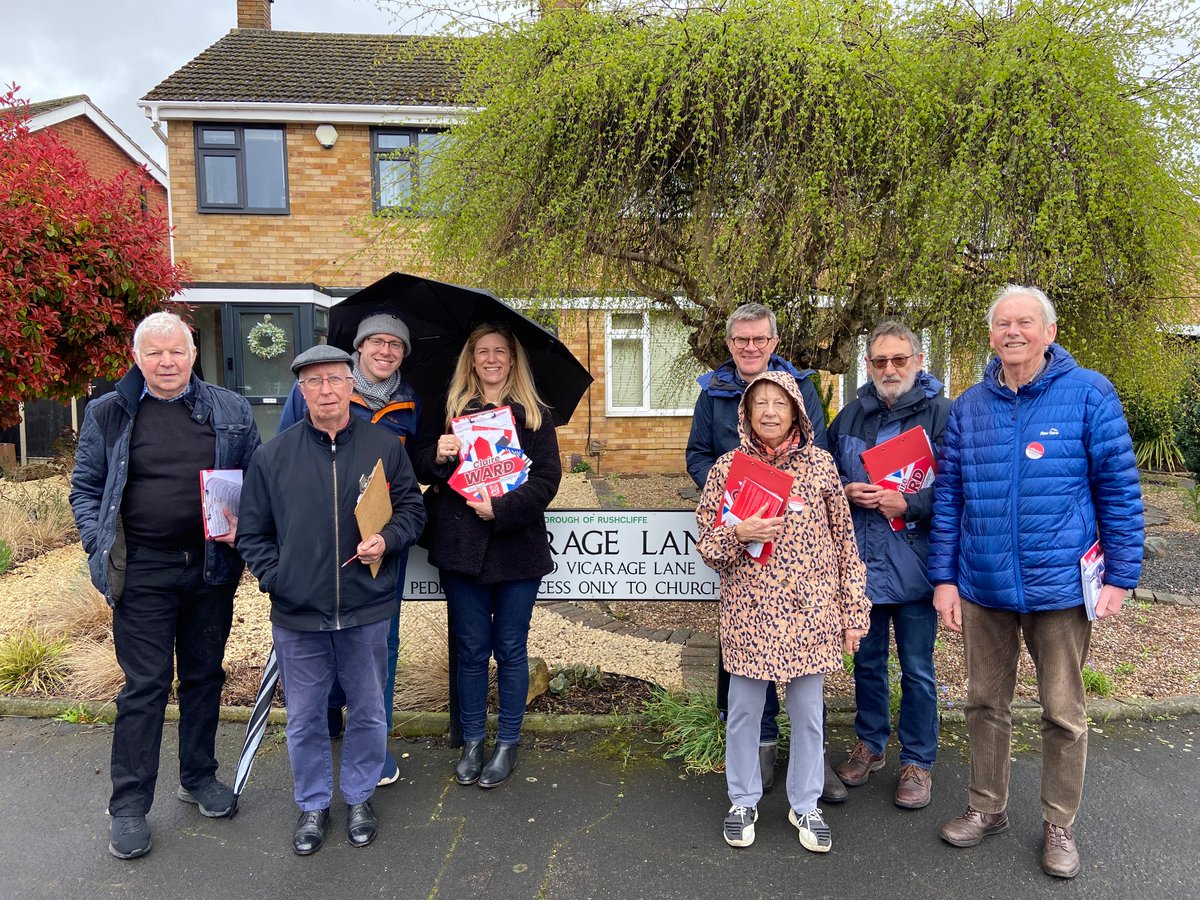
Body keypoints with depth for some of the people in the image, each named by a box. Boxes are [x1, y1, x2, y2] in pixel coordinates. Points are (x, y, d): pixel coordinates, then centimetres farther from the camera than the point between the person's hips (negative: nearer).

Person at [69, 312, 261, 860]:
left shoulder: (229, 411, 4)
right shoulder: (107, 414, 2)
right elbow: (85, 487, 6)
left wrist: (242, 522, -8)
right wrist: (100, 546, -6)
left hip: (211, 567, 2)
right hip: (142, 570, -2)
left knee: (205, 676, 15)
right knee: (144, 685, 3)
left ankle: (199, 777, 34)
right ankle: (129, 805, 19)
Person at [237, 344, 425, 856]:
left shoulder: (384, 448, -1)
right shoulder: (272, 457, 0)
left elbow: (412, 509, 7)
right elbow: (252, 532, 6)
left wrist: (389, 540, -12)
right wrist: (273, 578, -4)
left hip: (367, 611, 0)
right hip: (296, 614, 0)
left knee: (368, 712, 14)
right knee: (305, 718, 14)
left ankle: (359, 797, 36)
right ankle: (313, 804, 35)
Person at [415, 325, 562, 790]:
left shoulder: (535, 415, 3)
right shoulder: (451, 409, 7)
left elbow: (547, 478, -5)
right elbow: (421, 471, 8)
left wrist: (501, 508, -18)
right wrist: (437, 456, -14)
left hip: (518, 547, -1)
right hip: (461, 547, 1)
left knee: (510, 648, 9)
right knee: (471, 649, 9)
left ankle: (508, 743, 24)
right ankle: (472, 742, 25)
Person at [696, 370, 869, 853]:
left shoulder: (820, 464, 0)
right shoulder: (726, 467, -1)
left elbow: (844, 540, 3)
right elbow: (705, 538, 3)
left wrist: (853, 611, 2)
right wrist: (738, 533, -18)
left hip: (808, 610, 0)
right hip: (749, 609, 0)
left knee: (807, 711, 12)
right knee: (743, 710, 11)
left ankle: (806, 804, 32)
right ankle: (743, 800, 32)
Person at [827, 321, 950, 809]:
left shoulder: (942, 414, -8)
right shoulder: (851, 415, 6)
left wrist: (909, 504, -22)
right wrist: (846, 492, -6)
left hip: (915, 564, -4)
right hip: (862, 561, 4)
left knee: (917, 669, 9)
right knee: (867, 660, 18)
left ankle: (917, 760, 27)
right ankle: (869, 743, 37)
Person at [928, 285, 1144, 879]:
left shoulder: (1088, 394, -5)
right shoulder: (969, 407, 4)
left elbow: (1119, 488, -4)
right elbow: (948, 496, 6)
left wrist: (1120, 576, -6)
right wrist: (944, 577, 2)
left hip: (1061, 585, -3)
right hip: (982, 586, 3)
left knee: (1063, 712, 11)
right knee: (985, 702, 15)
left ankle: (1059, 826, 30)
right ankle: (987, 808, 34)